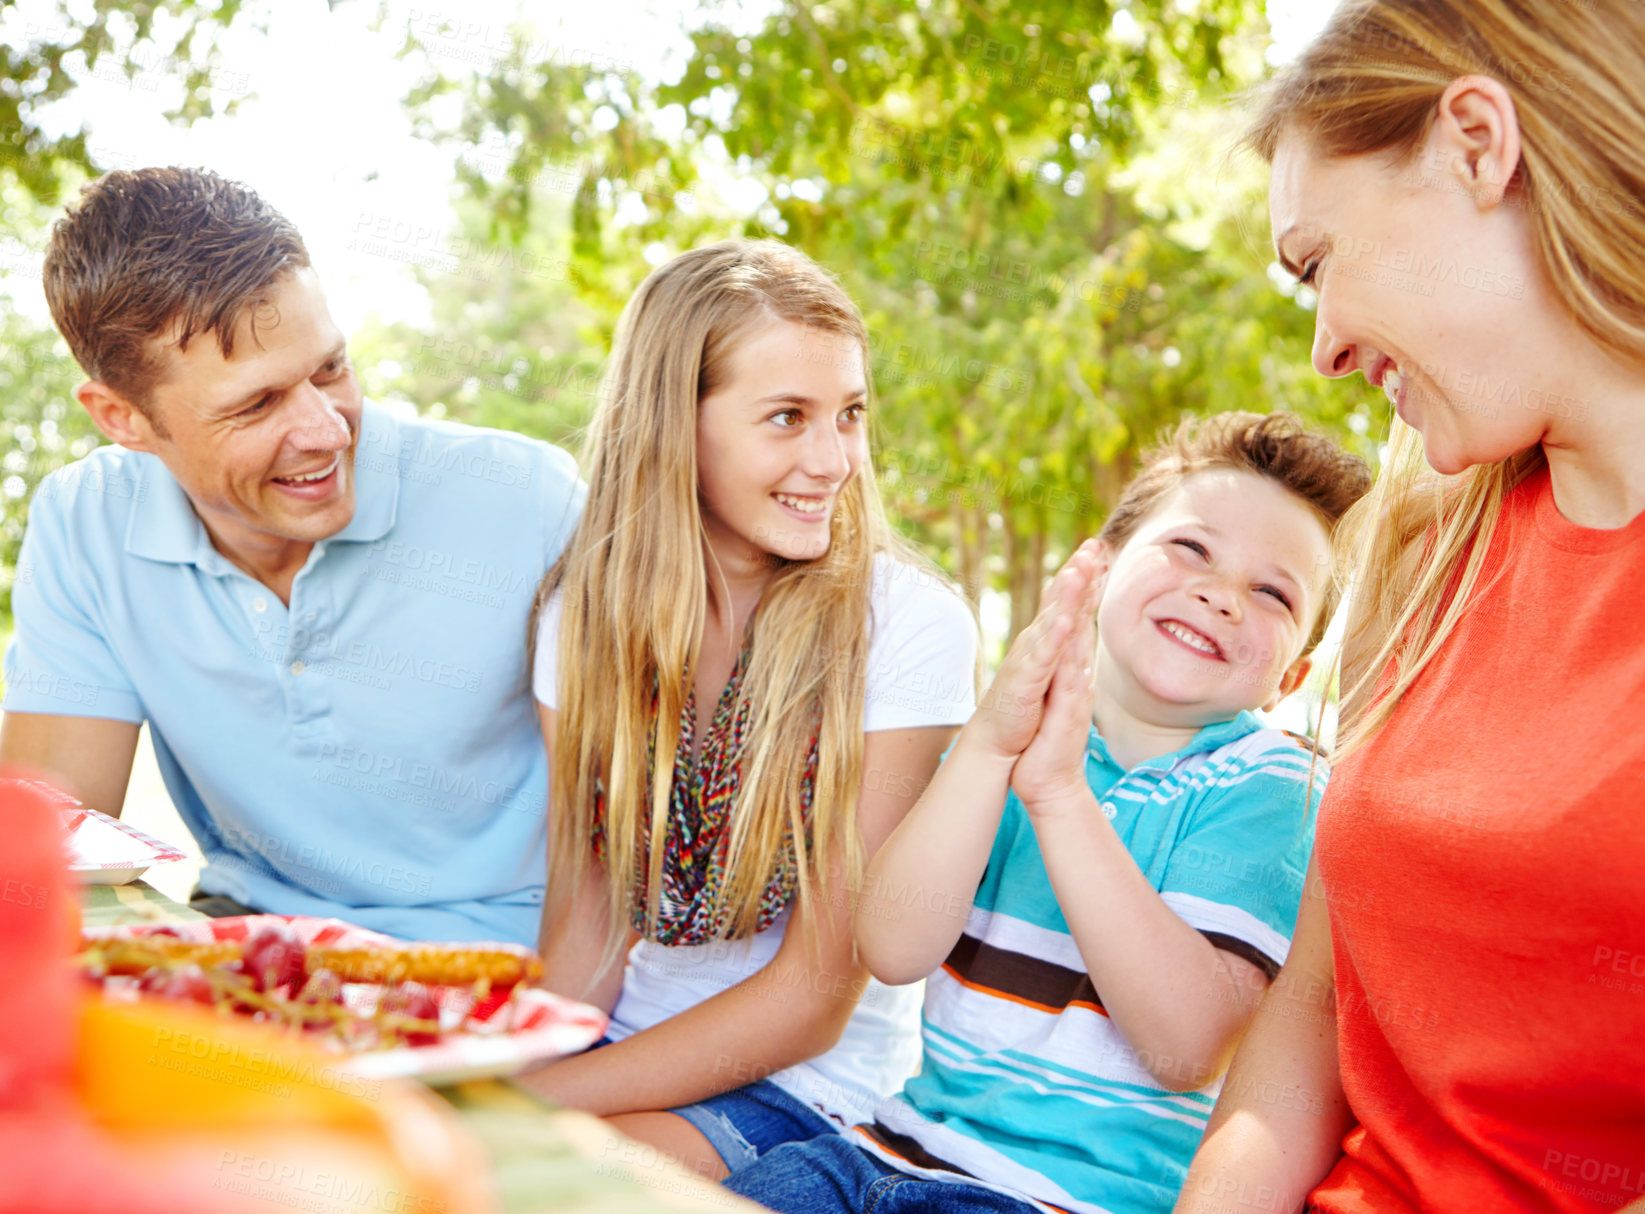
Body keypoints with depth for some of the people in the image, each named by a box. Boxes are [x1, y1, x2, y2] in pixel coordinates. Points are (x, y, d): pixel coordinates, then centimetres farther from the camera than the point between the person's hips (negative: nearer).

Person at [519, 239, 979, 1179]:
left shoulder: (909, 624, -15)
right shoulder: (590, 608, -1)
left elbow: (814, 996, -13)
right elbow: (586, 926, 2)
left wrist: (539, 1104, -18)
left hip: (805, 1085, -4)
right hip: (618, 1043, 4)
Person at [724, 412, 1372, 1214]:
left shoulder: (1271, 786, -6)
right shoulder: (1020, 724, 5)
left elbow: (1188, 1049, -20)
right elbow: (892, 951, -10)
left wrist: (1060, 794, -25)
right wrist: (987, 747, -23)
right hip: (915, 1140, 4)